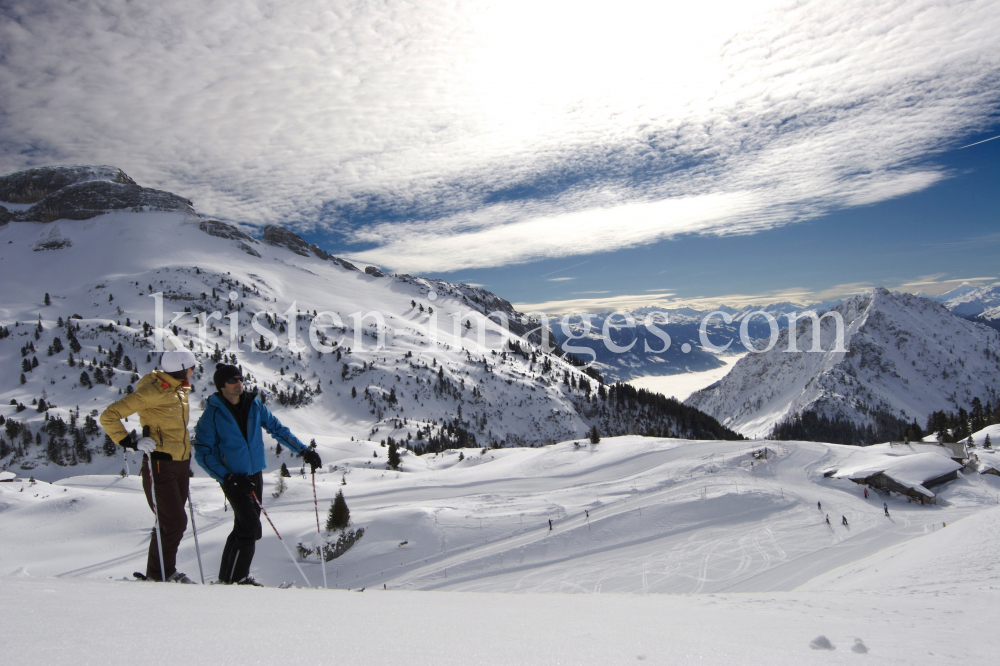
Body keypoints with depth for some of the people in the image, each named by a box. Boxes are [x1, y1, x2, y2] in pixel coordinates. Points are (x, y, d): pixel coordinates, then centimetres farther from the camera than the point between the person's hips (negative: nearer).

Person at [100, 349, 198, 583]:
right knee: (174, 522, -6)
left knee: (174, 521, 13)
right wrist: (129, 442, -21)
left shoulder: (180, 390, 11)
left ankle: (165, 571, 25)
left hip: (180, 465, 8)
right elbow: (109, 416, -14)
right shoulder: (151, 391, -14)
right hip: (160, 466, -8)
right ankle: (159, 573, 11)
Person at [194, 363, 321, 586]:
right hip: (233, 479, -5)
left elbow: (276, 428, 10)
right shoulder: (212, 414, -10)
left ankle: (228, 575, 28)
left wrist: (304, 451, 3)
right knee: (250, 528, -12)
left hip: (255, 475, 5)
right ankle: (234, 580, 4)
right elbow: (202, 453, -8)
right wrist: (227, 478, -18)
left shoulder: (254, 405, 2)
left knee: (245, 528, 13)